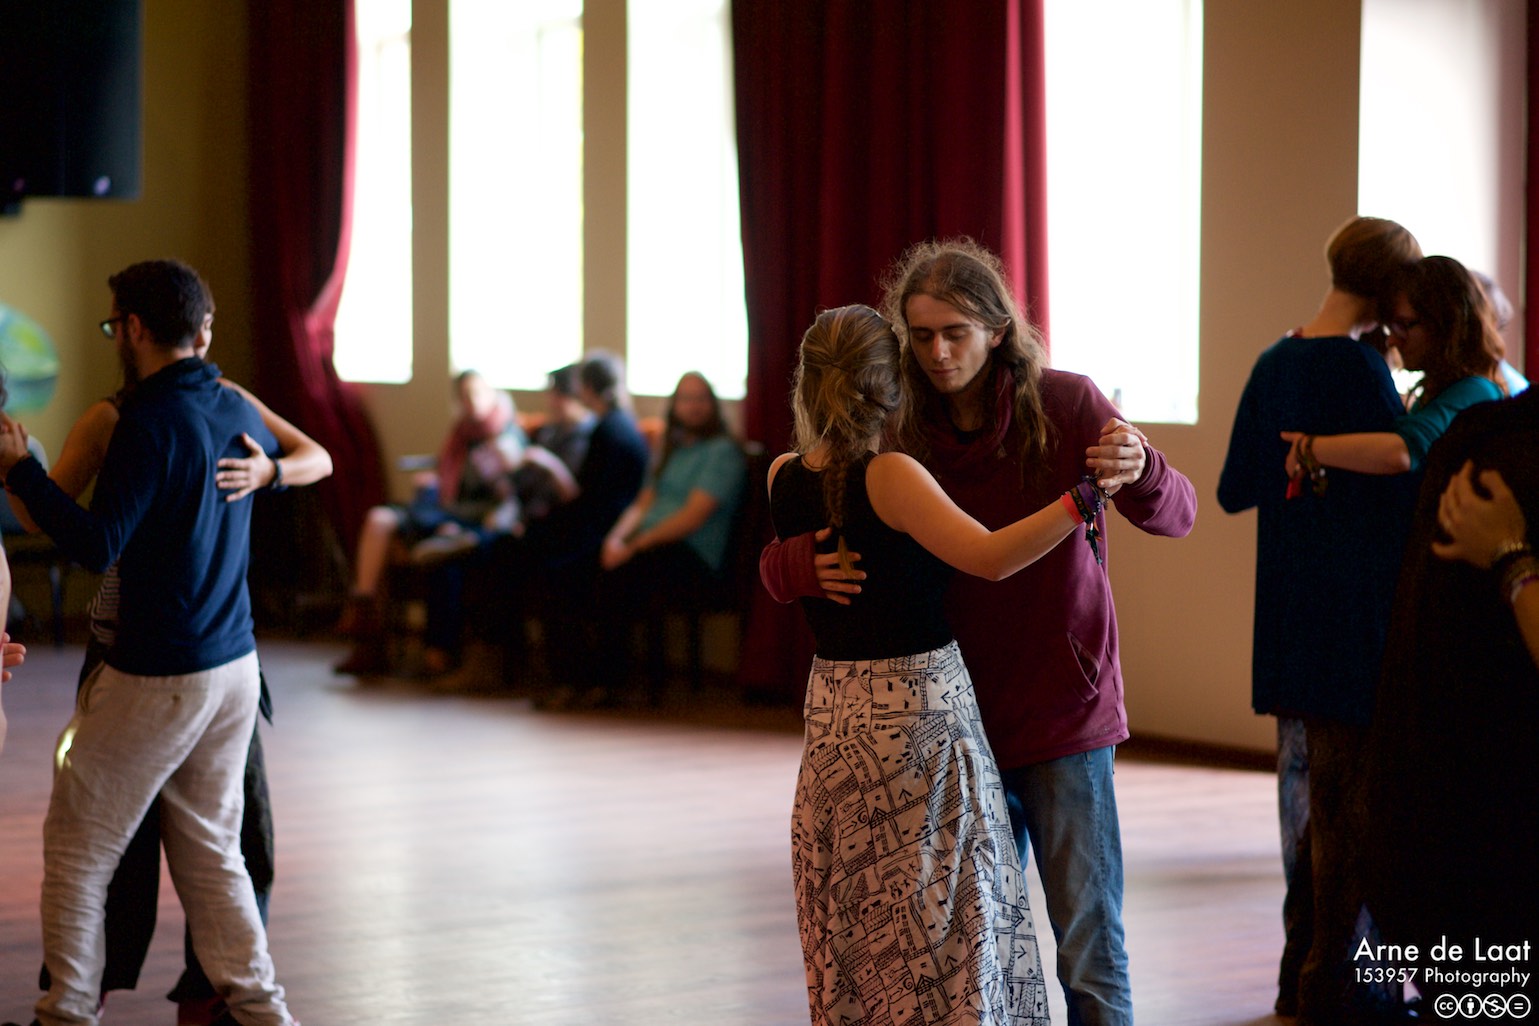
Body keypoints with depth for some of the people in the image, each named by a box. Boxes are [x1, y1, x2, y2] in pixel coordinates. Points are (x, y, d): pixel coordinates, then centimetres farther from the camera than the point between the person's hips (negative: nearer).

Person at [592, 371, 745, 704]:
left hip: (694, 559, -7)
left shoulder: (722, 451, -2)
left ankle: (612, 684, -22)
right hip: (652, 547, 7)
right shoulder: (672, 451, 24)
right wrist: (617, 537, -2)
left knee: (617, 577, -33)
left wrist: (636, 545, -17)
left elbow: (694, 516, -13)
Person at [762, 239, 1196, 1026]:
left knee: (1088, 939, -2)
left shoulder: (1063, 404, -7)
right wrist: (808, 565, -27)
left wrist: (1138, 471, -36)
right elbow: (778, 562, -2)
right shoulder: (900, 438, -2)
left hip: (1063, 713, -3)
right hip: (959, 718, 3)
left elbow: (1177, 514, -12)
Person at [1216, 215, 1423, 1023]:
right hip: (1359, 614, -7)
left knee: (1303, 785, 15)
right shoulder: (1362, 371, -15)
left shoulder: (1274, 365, 6)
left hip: (1288, 615, 7)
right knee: (1354, 793, 0)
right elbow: (1400, 492, -15)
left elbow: (1234, 492, 13)